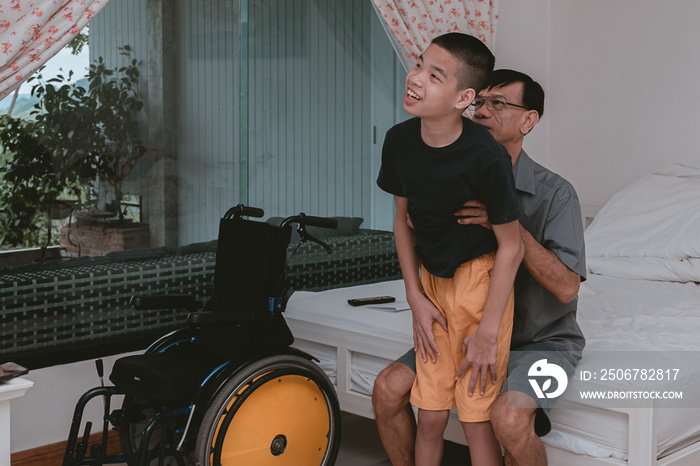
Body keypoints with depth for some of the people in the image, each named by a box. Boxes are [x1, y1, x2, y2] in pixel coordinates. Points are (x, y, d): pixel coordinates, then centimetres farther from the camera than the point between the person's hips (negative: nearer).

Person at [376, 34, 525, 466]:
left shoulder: (486, 157, -23)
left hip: (480, 278, -5)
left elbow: (511, 247, -15)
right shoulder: (400, 141, -6)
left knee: (476, 418, 1)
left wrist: (487, 331, -13)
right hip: (431, 281, 5)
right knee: (430, 417, 11)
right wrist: (415, 296, 1)